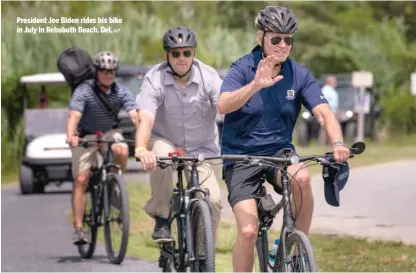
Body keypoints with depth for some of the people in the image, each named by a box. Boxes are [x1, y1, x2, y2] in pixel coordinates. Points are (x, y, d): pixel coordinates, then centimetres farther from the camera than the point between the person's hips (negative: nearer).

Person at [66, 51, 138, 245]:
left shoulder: (122, 92, -10)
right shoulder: (83, 91, -17)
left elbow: (134, 115, -22)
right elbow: (74, 115, -30)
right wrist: (70, 135, -50)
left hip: (109, 133, 2)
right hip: (85, 136, -2)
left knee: (122, 150, -33)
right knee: (81, 180, -13)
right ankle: (78, 228, -11)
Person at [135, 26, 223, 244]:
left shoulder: (208, 76, -15)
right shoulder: (154, 79, -18)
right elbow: (146, 118, -31)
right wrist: (141, 149, -51)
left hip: (202, 148, 1)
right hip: (166, 141, -1)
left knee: (212, 201, -15)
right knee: (161, 155, -36)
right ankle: (161, 220, -18)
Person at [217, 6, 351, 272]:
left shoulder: (299, 75, -2)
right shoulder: (243, 68, -11)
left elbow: (324, 112, -11)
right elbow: (223, 105, -28)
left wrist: (337, 143, -32)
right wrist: (255, 85, -46)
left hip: (279, 151, 2)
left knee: (302, 177, -32)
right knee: (248, 231, -18)